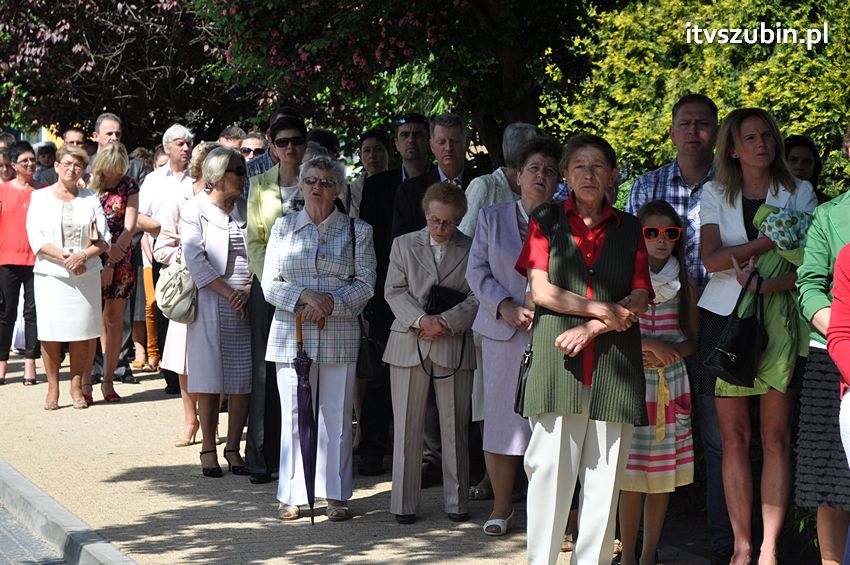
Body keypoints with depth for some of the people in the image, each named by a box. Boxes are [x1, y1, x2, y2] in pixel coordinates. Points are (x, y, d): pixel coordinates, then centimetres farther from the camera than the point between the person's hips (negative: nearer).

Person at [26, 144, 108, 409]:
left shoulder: (90, 198, 10)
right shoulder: (40, 197, 6)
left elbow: (103, 239, 4)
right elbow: (36, 238, -4)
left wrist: (83, 256, -14)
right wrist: (65, 258, -15)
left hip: (86, 275, 1)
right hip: (50, 275, -1)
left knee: (82, 331, 1)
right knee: (50, 332, -2)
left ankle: (77, 387, 12)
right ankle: (53, 388, 8)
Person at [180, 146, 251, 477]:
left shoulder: (247, 210, 12)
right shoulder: (195, 209, 1)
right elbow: (196, 260, -8)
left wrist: (249, 290, -10)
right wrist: (229, 293, -15)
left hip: (248, 304, 3)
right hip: (210, 304, -3)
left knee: (243, 380, 2)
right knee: (210, 379, -1)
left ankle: (233, 447, 10)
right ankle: (208, 448, 8)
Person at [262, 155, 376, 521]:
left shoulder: (357, 231, 7)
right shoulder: (283, 227, 10)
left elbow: (365, 284, 1)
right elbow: (269, 284, 5)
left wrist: (330, 303, -13)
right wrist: (304, 296, -13)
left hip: (339, 336, -1)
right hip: (291, 335, 1)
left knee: (336, 415, 2)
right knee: (293, 414, 2)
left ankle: (336, 495, 11)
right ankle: (292, 495, 10)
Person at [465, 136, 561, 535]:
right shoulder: (492, 218, 12)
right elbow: (477, 272, 6)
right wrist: (506, 307, -9)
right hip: (503, 337, 1)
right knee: (501, 421, 3)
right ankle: (501, 506, 16)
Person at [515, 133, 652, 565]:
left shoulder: (629, 229, 15)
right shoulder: (546, 221, 12)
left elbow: (639, 300, 7)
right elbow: (541, 290, 1)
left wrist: (591, 328, -8)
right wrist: (603, 309, -4)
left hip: (614, 360, 2)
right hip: (557, 353, -2)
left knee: (604, 473, 0)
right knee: (550, 466, -6)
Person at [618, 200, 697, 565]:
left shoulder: (684, 286, 8)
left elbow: (693, 340, 10)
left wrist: (671, 352, -9)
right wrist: (648, 345, -13)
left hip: (671, 385, 3)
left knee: (663, 477, 4)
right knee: (631, 477, -4)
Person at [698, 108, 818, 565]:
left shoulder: (799, 194, 7)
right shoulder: (715, 195, 8)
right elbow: (711, 258, -6)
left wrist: (768, 284, -20)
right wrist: (771, 240, -13)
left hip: (777, 321, 0)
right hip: (724, 318, 1)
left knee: (776, 437, -3)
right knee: (734, 437, 0)